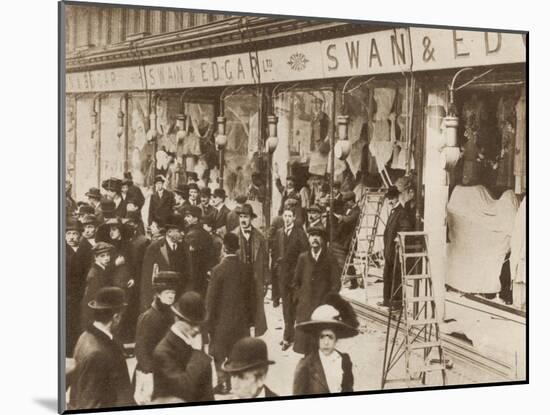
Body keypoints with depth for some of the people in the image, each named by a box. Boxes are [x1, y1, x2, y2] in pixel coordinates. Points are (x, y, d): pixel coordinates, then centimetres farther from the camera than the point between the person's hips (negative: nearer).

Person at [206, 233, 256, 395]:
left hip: (222, 319, -4)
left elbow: (211, 298, -12)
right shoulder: (245, 269, -5)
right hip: (241, 319, 4)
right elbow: (251, 295, 2)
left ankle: (223, 383, 11)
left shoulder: (219, 270, -16)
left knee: (219, 354, 10)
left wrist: (209, 321, -2)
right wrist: (250, 319, 13)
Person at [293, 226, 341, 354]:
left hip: (323, 305, -2)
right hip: (305, 305, 2)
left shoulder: (330, 259, 2)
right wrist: (298, 297, 6)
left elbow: (336, 283, 2)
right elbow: (296, 281, 15)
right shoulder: (303, 258, 9)